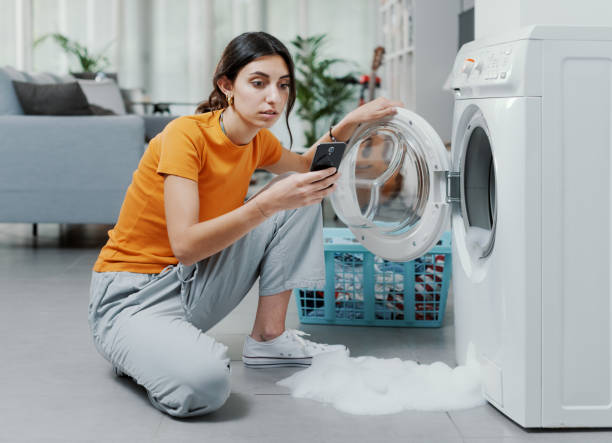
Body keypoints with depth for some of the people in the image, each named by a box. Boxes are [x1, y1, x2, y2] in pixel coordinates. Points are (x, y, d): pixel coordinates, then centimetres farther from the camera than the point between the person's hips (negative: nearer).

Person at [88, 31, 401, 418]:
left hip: (194, 284, 7)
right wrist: (267, 203, -38)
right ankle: (144, 350, -2)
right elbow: (185, 246, -30)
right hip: (131, 294, -7)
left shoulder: (259, 142, 1)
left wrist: (351, 122, 9)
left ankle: (269, 337, 2)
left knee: (301, 195, -1)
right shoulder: (185, 135, -22)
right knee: (203, 384, -38)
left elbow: (303, 166, 26)